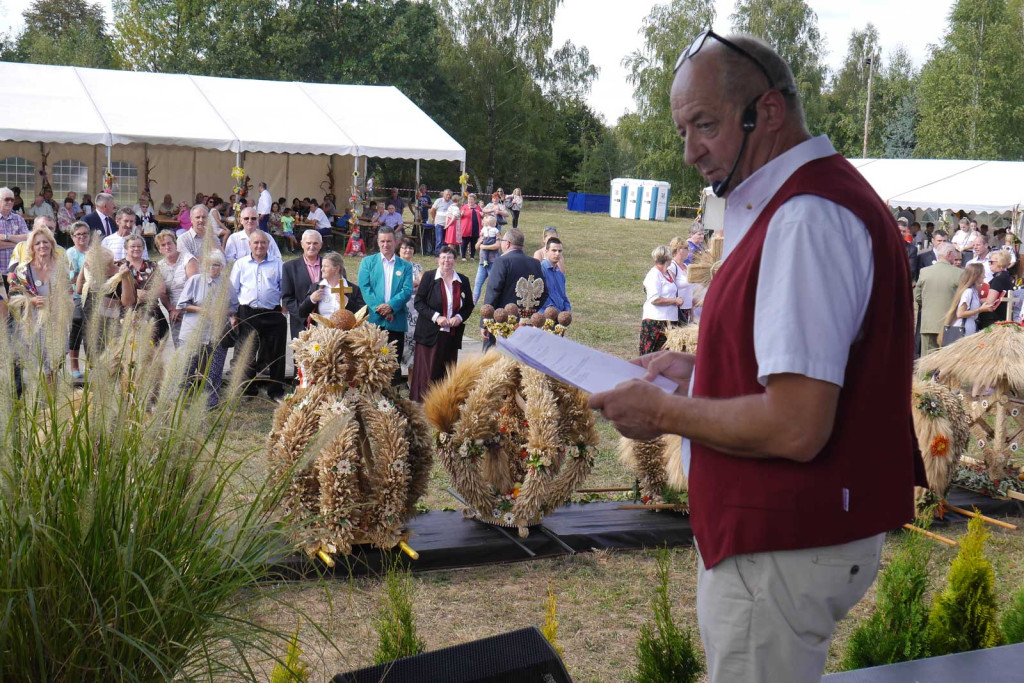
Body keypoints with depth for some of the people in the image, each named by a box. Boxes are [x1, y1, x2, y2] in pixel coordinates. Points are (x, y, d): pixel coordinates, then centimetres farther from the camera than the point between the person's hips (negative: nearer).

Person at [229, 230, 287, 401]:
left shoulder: (277, 264, 10)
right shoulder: (241, 264, 11)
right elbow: (233, 290, 11)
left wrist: (285, 312, 0)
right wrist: (233, 315, 5)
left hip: (272, 314, 0)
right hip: (247, 314, 0)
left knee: (276, 353, 2)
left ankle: (276, 391, 13)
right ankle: (248, 390, 13)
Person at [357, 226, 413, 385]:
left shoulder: (405, 266, 12)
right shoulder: (368, 262, 10)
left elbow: (407, 290, 0)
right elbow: (364, 287, -1)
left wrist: (391, 306, -16)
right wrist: (379, 308, -13)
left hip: (396, 321, 1)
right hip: (373, 320, -1)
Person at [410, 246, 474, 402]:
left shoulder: (463, 281, 9)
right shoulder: (429, 277, 1)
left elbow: (469, 306, 15)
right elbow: (418, 302, -3)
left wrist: (460, 317, -6)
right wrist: (436, 317, -15)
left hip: (453, 334, 3)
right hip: (430, 334, -3)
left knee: (448, 372, 4)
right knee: (428, 370, -4)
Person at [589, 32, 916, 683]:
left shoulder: (807, 219, -22)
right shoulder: (818, 198, 13)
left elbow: (794, 428, -28)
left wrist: (665, 413, -14)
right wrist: (699, 372, 13)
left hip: (783, 552, -10)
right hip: (787, 531, 10)